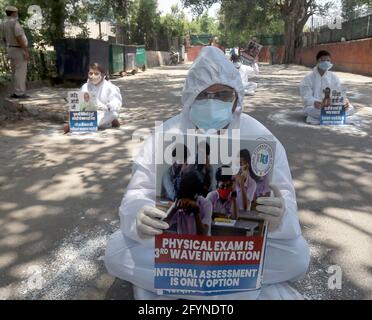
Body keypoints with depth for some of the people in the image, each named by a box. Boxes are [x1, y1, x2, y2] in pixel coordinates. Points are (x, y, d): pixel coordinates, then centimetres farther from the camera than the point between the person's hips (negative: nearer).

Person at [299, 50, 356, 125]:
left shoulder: (333, 77, 9)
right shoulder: (309, 78, -3)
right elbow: (307, 97, -12)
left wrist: (345, 101, -19)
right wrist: (314, 102, -36)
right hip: (316, 107, -5)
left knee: (350, 108, -20)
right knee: (312, 109, -41)